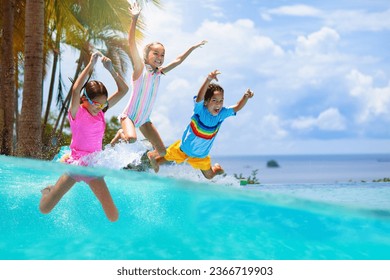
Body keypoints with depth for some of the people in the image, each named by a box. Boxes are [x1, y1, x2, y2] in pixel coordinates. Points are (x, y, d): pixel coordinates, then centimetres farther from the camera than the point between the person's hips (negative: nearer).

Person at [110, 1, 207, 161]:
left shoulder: (159, 72, 4)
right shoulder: (140, 68, -12)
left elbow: (178, 60, 18)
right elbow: (131, 43, -23)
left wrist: (193, 48, 20)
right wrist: (134, 19, -31)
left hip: (145, 119, 6)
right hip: (129, 115, -6)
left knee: (161, 151, -2)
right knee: (132, 138, -35)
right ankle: (121, 134, 0)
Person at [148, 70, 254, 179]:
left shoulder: (222, 113, -20)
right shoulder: (201, 109, -34)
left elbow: (237, 108, -15)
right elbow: (199, 97, -53)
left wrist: (245, 97, -37)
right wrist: (208, 80, -71)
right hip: (184, 147, -3)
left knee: (209, 176, 17)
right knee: (166, 157, 17)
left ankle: (215, 168, 53)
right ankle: (154, 156, 51)